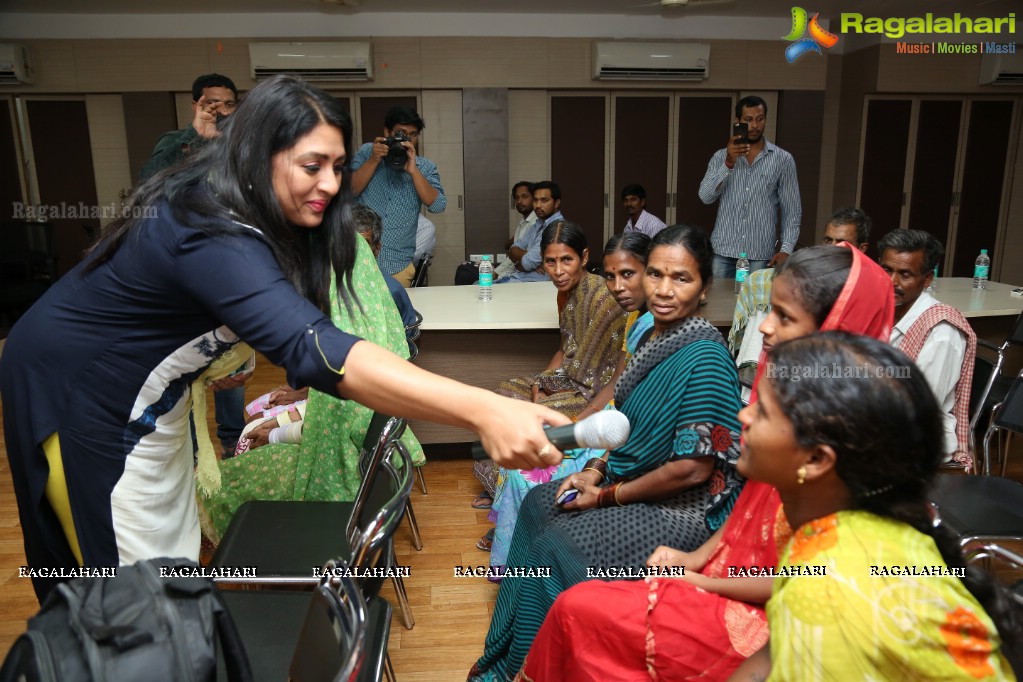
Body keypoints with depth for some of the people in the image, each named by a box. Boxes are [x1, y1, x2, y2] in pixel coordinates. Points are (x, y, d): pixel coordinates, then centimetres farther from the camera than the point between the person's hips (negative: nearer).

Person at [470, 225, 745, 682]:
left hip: (685, 511, -9)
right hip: (632, 483, 9)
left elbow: (693, 468, -25)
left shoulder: (704, 358, -25)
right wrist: (596, 470, 1)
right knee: (539, 503, 8)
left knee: (558, 546, -14)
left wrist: (608, 496, -14)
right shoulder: (655, 335, 1)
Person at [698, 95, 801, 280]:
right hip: (723, 252, 1)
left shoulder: (783, 159, 3)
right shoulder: (721, 157, 7)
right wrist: (728, 163, -18)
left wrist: (786, 249, -8)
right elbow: (706, 196, -6)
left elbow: (791, 210, 3)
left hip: (761, 255, -1)